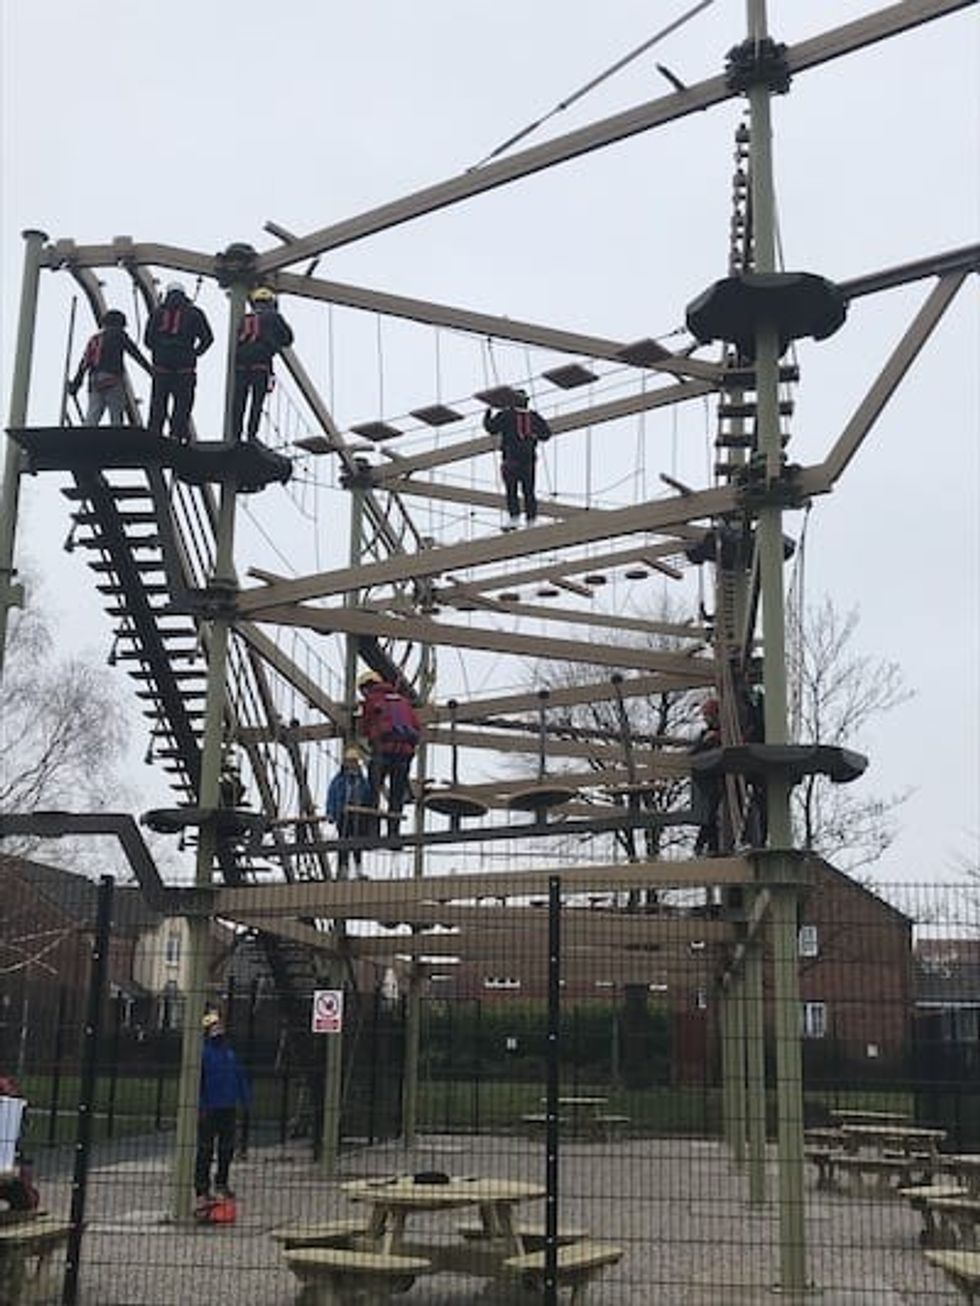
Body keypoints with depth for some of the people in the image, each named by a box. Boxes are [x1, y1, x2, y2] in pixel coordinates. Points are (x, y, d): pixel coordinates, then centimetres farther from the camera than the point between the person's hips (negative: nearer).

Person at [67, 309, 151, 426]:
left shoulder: (94, 339, 24)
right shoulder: (118, 334, 7)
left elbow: (84, 364, 22)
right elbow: (135, 353, 1)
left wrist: (75, 384, 24)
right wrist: (150, 370, 4)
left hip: (95, 384, 6)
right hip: (113, 382, -6)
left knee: (91, 420, 0)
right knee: (116, 419, -6)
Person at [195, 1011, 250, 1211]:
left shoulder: (229, 1053, 13)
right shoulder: (202, 1052, -8)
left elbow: (240, 1076, 18)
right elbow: (196, 1080, -12)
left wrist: (245, 1097, 11)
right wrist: (200, 1105, -17)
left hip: (229, 1107, 7)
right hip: (209, 1110, -6)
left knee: (227, 1149, 13)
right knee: (205, 1151, -3)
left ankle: (221, 1183, 27)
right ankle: (202, 1190, 1)